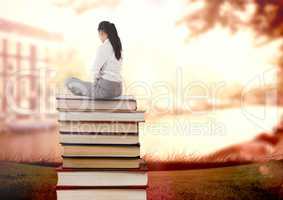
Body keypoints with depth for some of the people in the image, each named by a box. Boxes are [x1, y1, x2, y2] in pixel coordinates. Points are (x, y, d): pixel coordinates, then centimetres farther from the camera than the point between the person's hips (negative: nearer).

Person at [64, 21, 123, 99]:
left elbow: (96, 70, -17)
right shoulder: (117, 47, 10)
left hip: (105, 89, -9)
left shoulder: (103, 48, -15)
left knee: (69, 81, 7)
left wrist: (95, 83, 2)